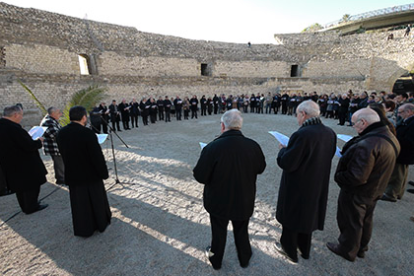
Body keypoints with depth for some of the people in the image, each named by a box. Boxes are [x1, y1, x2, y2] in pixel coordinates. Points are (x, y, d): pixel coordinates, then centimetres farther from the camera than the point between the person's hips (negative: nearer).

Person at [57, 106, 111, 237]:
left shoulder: (61, 133, -4)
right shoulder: (87, 133, -25)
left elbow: (63, 154, 7)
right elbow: (97, 156, -21)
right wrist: (103, 172, -9)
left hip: (72, 174, 5)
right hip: (90, 174, -5)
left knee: (79, 202, 18)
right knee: (97, 199, 16)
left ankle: (83, 229, 33)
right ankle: (101, 222, 35)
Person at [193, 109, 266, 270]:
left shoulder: (212, 147, -28)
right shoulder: (253, 146, -17)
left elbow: (200, 177, -22)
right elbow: (261, 168, 0)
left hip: (219, 202, -2)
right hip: (244, 201, 2)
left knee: (219, 232, 24)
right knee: (242, 231, 27)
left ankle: (216, 260, 49)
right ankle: (244, 259, 51)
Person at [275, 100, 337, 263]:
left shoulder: (302, 134, -30)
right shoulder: (330, 133, -5)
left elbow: (287, 163, -27)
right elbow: (327, 157, 9)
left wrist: (283, 149, -7)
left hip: (297, 188, -7)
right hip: (318, 186, 7)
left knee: (291, 217, 16)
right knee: (308, 216, 26)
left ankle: (289, 251, 38)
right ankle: (305, 249, 48)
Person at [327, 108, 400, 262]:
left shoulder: (367, 144, -34)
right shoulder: (390, 138, -1)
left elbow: (357, 177, -33)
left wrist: (338, 177, -17)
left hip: (356, 194, -9)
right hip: (374, 191, 9)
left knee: (350, 223, 14)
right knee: (365, 221, 27)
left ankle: (347, 251, 36)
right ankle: (361, 248, 48)